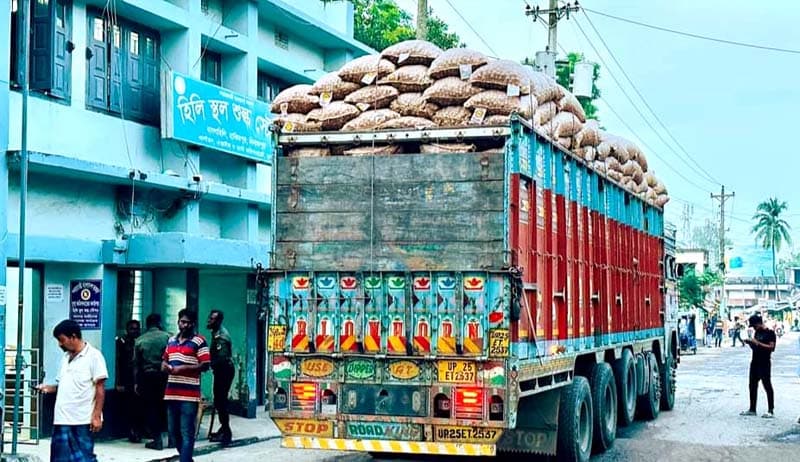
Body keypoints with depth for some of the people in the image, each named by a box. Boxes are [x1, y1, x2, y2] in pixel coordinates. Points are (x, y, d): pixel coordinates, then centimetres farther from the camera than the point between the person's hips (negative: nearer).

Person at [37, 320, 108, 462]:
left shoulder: (93, 356, -6)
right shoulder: (66, 357, 15)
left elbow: (100, 388, -8)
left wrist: (96, 416, -14)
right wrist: (48, 388, 2)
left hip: (83, 420, -7)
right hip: (62, 419, 7)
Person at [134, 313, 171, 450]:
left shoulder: (140, 340, 2)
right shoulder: (167, 337, -2)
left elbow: (136, 363, 3)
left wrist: (136, 382, 7)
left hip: (147, 378, 0)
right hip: (164, 377, 0)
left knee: (150, 408, 5)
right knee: (165, 407, 10)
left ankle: (157, 440, 3)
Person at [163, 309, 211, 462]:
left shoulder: (199, 341, -4)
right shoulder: (171, 340, 17)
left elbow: (205, 365, -9)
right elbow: (165, 359, 28)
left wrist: (183, 368, -16)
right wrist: (164, 365, 4)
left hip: (189, 395, -7)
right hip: (171, 393, 7)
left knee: (187, 434, -8)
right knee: (174, 432, 14)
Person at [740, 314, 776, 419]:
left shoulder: (769, 333, -9)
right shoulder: (757, 332, 15)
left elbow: (771, 347, -18)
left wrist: (757, 343, -21)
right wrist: (750, 343, 1)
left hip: (765, 364, -8)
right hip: (755, 362, 8)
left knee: (767, 386, -5)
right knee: (753, 386, 10)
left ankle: (771, 411, -1)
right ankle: (752, 409, 18)